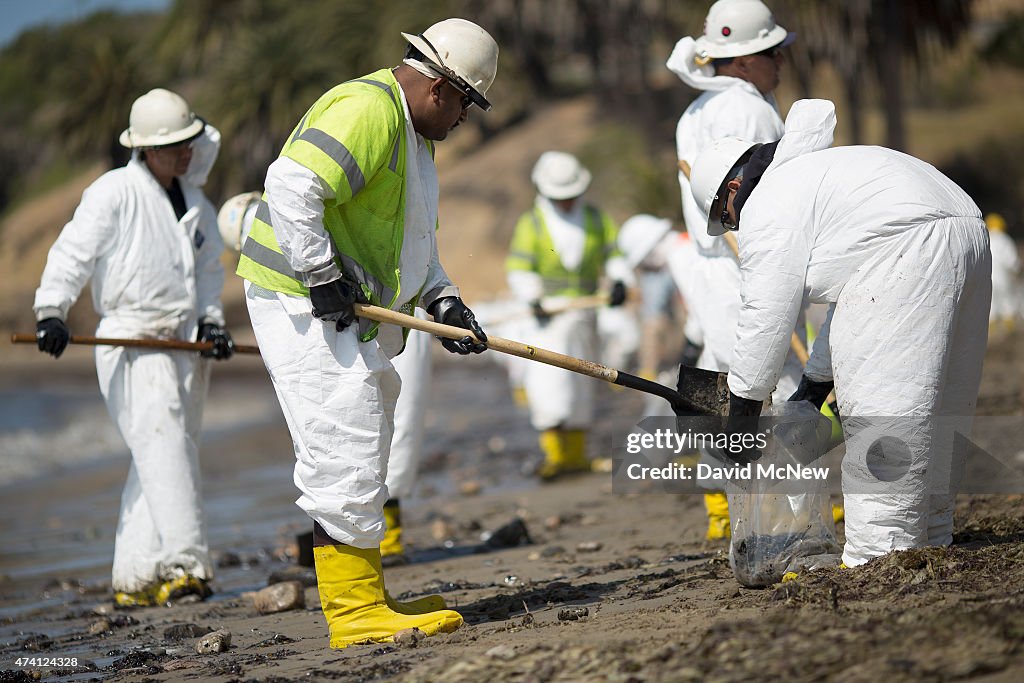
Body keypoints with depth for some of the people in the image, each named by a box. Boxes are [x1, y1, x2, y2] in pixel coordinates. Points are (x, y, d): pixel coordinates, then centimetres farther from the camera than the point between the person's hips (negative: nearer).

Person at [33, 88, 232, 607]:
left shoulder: (194, 201, 16)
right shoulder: (114, 193, -6)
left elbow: (209, 266, 26)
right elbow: (73, 252, -11)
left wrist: (211, 319, 11)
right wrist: (52, 311, -23)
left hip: (184, 344, 7)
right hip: (130, 342, -7)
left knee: (168, 457, 6)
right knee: (163, 444, -20)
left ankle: (134, 579, 11)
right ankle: (183, 562, -25)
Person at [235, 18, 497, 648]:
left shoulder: (414, 133, 19)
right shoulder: (368, 110, -17)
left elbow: (414, 238, 25)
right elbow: (291, 185, -30)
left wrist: (441, 299, 9)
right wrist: (323, 275, -25)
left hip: (349, 314, 11)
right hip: (304, 305, -11)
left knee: (362, 459, 16)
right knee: (347, 458, -10)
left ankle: (365, 601, 24)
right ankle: (354, 610, -5)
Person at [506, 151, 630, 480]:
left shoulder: (595, 219, 9)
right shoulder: (531, 224, -2)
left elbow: (614, 253, 13)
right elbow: (519, 270, -6)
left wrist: (619, 281, -7)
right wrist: (533, 298, -22)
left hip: (585, 313, 4)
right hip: (549, 315, -4)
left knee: (580, 382, 10)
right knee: (548, 380, -18)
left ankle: (576, 453, 19)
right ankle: (554, 451, -19)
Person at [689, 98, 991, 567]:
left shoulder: (767, 209, 3)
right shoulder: (804, 175, 33)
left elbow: (766, 317, -3)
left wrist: (741, 414, 4)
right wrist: (815, 383, 34)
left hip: (904, 257, -10)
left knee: (878, 411, -9)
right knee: (926, 409, 16)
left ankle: (877, 557, -11)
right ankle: (930, 541, 21)